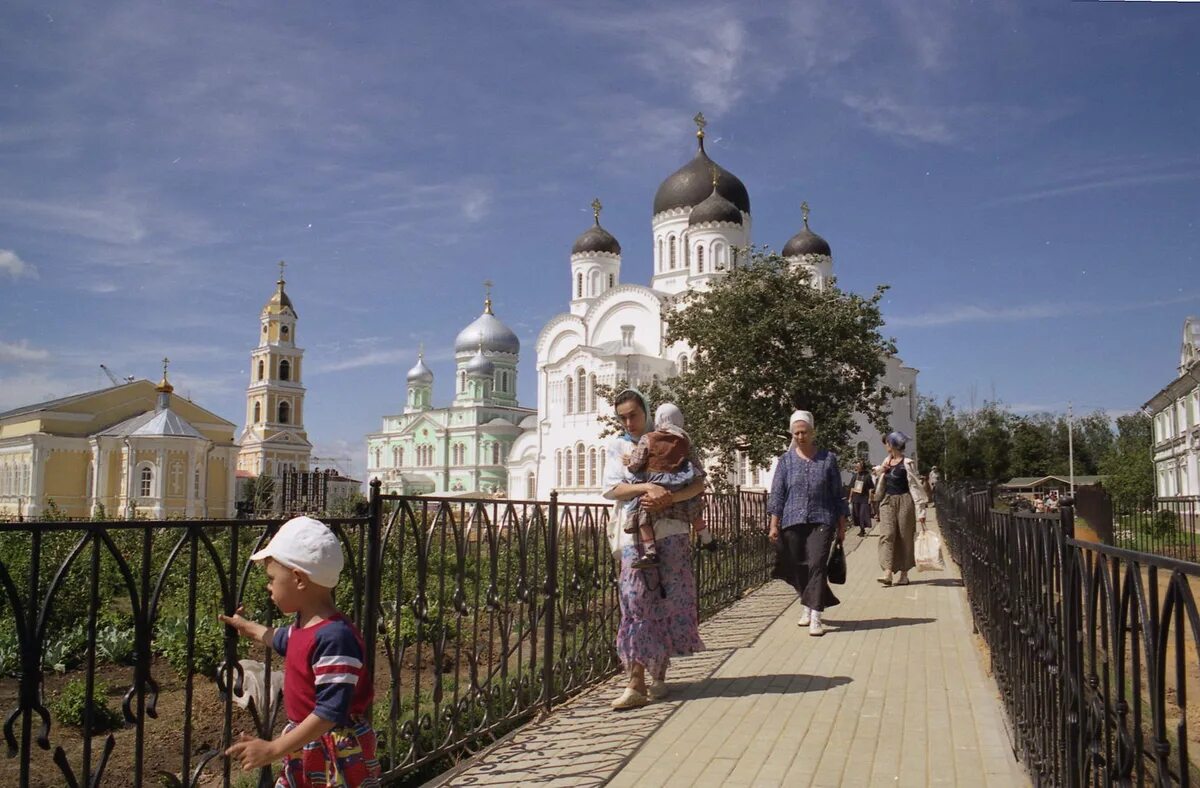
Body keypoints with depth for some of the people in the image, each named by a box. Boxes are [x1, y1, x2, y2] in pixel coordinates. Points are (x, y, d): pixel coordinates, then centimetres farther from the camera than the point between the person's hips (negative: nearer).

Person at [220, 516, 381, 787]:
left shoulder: (335, 637, -29)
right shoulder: (305, 625, 3)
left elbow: (331, 711, -31)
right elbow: (282, 640, 30)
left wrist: (273, 749, -30)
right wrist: (248, 627, 44)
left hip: (339, 754, -10)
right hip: (305, 748, 10)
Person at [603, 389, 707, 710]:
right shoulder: (616, 446, 12)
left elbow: (698, 482, 0)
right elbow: (611, 489, -1)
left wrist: (668, 498, -17)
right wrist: (647, 487, -17)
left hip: (671, 530, 0)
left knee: (671, 600, 1)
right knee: (637, 602, -6)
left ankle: (659, 674, 16)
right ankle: (636, 683, -5)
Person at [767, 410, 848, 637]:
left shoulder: (828, 458, 5)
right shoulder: (786, 460, 6)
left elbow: (837, 494, 9)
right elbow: (777, 494, 4)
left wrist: (841, 525, 8)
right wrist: (774, 524, -2)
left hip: (821, 521, -1)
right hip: (793, 522, 2)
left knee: (817, 565, -13)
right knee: (798, 567, 8)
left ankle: (815, 617, -12)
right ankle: (807, 605, 32)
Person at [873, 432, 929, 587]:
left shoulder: (907, 464, -6)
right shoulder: (886, 462, 13)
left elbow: (916, 486, -9)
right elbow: (879, 484, 26)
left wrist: (921, 511, -14)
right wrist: (881, 471, 4)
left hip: (904, 501, -5)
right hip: (887, 502, 5)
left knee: (905, 537, 1)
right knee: (886, 535, -9)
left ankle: (904, 574, 9)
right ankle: (887, 572, -17)